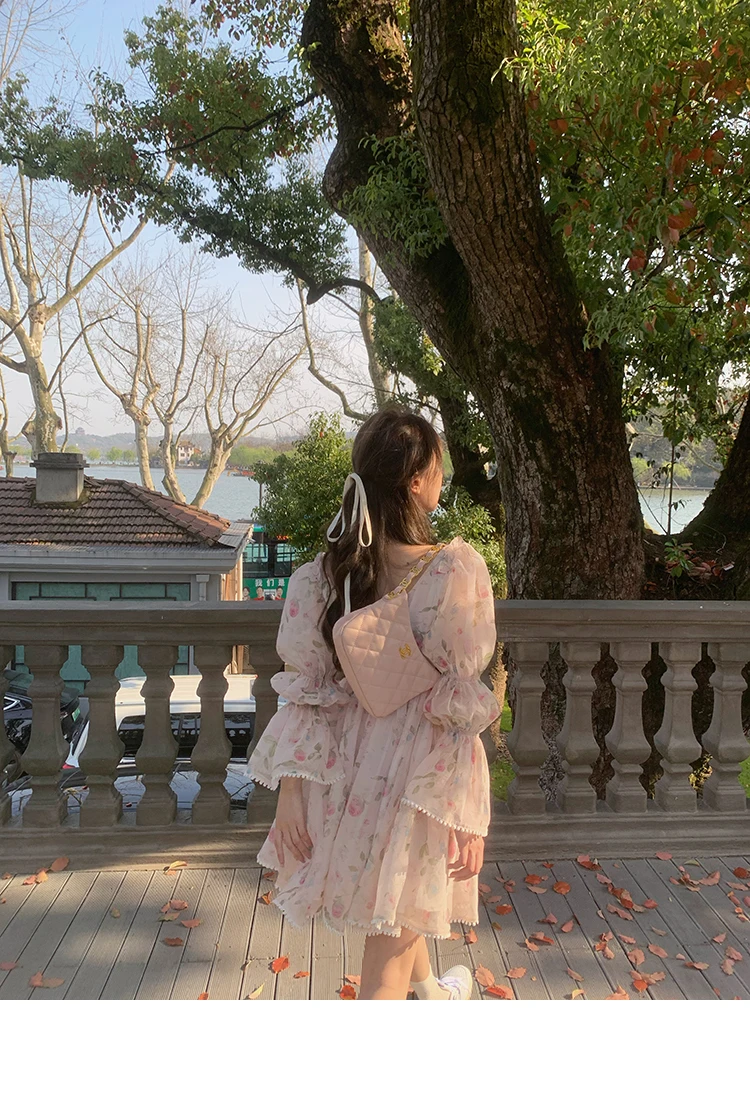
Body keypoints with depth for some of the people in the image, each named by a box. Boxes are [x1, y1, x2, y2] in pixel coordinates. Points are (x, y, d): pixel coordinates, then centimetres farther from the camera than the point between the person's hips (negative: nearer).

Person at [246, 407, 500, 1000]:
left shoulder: (322, 573, -11)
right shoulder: (458, 570, -23)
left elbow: (306, 690, -7)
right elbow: (462, 706, -18)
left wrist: (291, 791, 1)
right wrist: (468, 817, -10)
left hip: (348, 769, 6)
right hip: (424, 781, -5)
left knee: (396, 911, 33)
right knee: (391, 949, 12)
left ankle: (434, 995, 62)